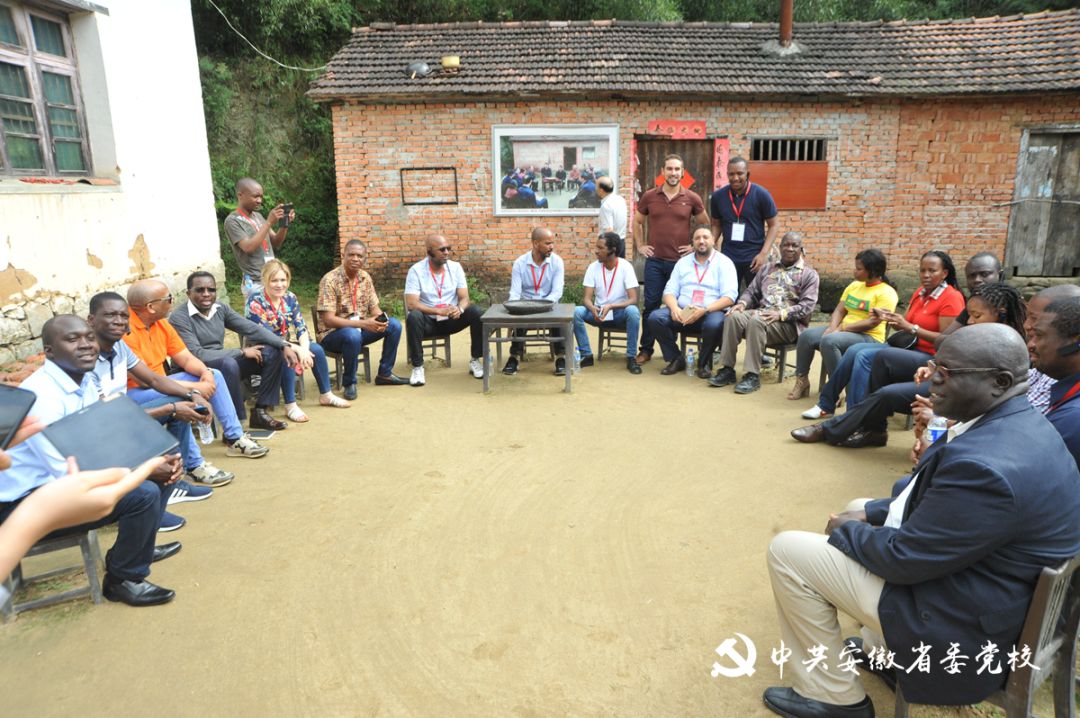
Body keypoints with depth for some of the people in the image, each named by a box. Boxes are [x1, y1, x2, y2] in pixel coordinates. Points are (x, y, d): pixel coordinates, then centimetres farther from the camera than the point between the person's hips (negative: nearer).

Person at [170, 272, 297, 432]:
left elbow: (251, 328, -2)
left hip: (223, 367, 7)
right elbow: (197, 355, -25)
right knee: (228, 363, -38)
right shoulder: (179, 318, -17)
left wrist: (284, 346, -16)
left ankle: (260, 412, -3)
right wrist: (242, 352, -22)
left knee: (272, 352, -5)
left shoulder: (220, 308, 3)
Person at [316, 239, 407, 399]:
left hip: (359, 328, 7)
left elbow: (374, 308, 6)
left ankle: (384, 373, 6)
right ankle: (349, 383, -16)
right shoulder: (330, 280, -20)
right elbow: (328, 319, -25)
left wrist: (381, 319, -20)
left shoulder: (365, 278, 1)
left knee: (394, 325, -8)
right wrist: (363, 323, -32)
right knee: (353, 335, -38)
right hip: (332, 333, -7)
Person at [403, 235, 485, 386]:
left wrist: (459, 309, -31)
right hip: (428, 321, -3)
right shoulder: (416, 270, -11)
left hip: (451, 320, 3)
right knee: (413, 317, -35)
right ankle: (417, 367, -21)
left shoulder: (455, 267, 0)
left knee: (476, 312, -23)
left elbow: (464, 297, -6)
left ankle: (475, 360, -8)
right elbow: (411, 304, -20)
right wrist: (439, 311, -33)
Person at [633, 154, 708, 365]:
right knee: (651, 304, 3)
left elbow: (705, 225, 12)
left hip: (681, 261, 0)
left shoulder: (692, 199, -1)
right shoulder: (649, 196, 2)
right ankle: (646, 349, 12)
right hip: (654, 261, 1)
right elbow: (637, 221, 17)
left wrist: (695, 246, 4)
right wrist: (640, 245, 9)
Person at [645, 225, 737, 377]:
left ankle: (703, 363, -8)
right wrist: (674, 308, -14)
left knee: (715, 324, -38)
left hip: (711, 312, -4)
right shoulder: (683, 262, 16)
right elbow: (669, 291, 10)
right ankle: (676, 358, -2)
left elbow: (729, 297, -8)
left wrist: (704, 310, -24)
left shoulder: (724, 262, 3)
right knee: (655, 318, -21)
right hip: (682, 312, 4)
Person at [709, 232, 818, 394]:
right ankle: (727, 369, -25)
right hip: (761, 312, 5)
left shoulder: (809, 274, 6)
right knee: (733, 316, -27)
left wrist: (781, 314, -20)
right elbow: (752, 291, 18)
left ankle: (752, 375, -33)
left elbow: (807, 306, -6)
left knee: (756, 321, -36)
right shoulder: (767, 268, 22)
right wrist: (742, 303, -6)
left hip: (788, 322, -4)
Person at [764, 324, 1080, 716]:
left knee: (787, 551, -9)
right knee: (860, 510, 24)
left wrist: (846, 530, -7)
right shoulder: (1017, 422, -1)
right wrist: (870, 513, 4)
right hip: (981, 572, 10)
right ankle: (881, 647, 31)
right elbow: (935, 501, 12)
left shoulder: (984, 464, -34)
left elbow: (903, 559, -25)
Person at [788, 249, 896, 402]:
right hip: (843, 331, 7)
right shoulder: (854, 285, 14)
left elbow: (872, 322, -19)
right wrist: (832, 328, -12)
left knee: (828, 341, -35)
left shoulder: (886, 292, -9)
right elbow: (839, 310, 9)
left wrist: (841, 328, -18)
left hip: (868, 338, -7)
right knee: (806, 336, -16)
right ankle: (802, 381, -7)